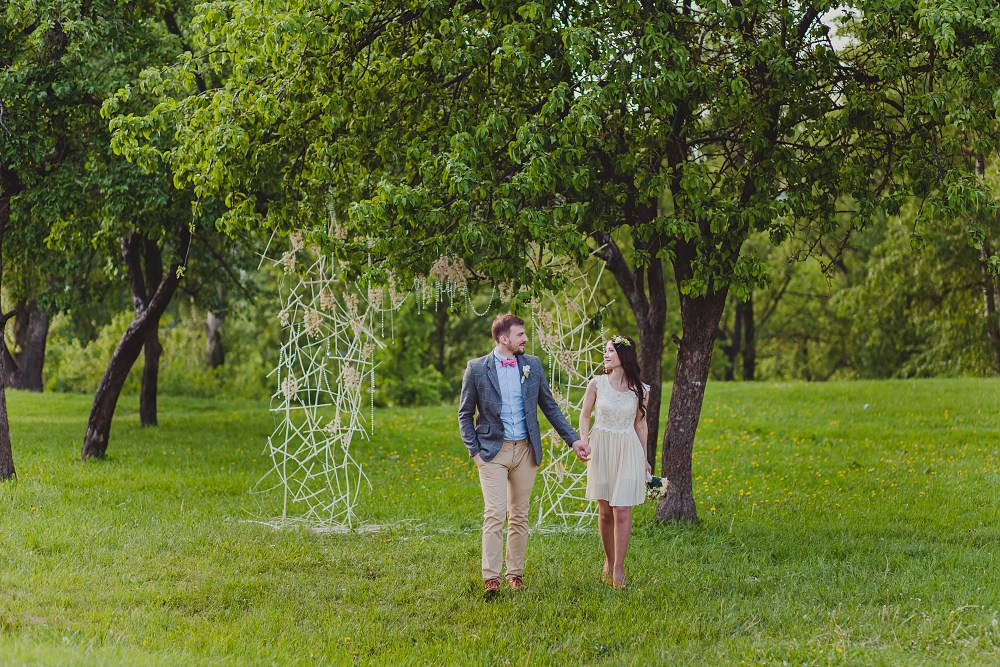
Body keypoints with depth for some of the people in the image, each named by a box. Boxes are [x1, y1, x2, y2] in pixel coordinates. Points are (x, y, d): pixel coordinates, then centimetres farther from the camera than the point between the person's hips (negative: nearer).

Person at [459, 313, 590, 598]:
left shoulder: (532, 365, 5)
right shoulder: (477, 368, -3)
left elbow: (549, 407, 12)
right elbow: (465, 414, 4)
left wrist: (573, 439, 7)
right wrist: (474, 451, -4)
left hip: (525, 450, 3)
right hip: (493, 450, -3)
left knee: (519, 516, 8)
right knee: (494, 514, -11)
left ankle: (515, 572, 16)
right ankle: (491, 577, -9)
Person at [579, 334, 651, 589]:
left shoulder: (640, 390, -2)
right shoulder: (596, 384, -1)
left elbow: (640, 425, 10)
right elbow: (585, 416, 9)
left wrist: (644, 460, 14)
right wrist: (584, 443, -6)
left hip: (627, 452, -1)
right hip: (601, 450, 1)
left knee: (622, 511, -6)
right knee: (605, 511, 8)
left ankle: (618, 569, -1)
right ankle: (609, 562, 24)